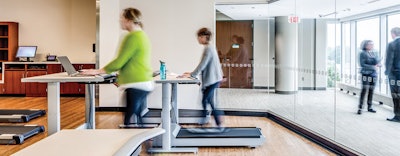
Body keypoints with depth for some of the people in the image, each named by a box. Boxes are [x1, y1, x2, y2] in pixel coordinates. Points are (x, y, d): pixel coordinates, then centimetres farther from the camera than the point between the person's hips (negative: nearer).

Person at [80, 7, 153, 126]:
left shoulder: (133, 36, -13)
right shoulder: (142, 35, 18)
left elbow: (119, 61, -14)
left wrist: (98, 71, -3)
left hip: (136, 85, -10)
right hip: (143, 84, 10)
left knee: (130, 124, -8)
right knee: (138, 123, 12)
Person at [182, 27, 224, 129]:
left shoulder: (208, 49, -16)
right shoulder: (209, 48, 15)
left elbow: (202, 65, -18)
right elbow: (204, 65, 19)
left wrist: (191, 75, -12)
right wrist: (193, 73, 16)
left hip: (212, 80, -10)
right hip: (212, 80, 10)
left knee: (205, 101, -5)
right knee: (209, 102, 12)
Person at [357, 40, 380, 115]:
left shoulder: (375, 54, 12)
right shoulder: (363, 54, -4)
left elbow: (379, 63, 8)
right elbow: (362, 64, -13)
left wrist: (378, 65, -16)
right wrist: (373, 67, -17)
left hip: (373, 74, 5)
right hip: (365, 74, -5)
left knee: (371, 91, 6)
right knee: (364, 90, -13)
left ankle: (369, 107, 15)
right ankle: (360, 108, -11)